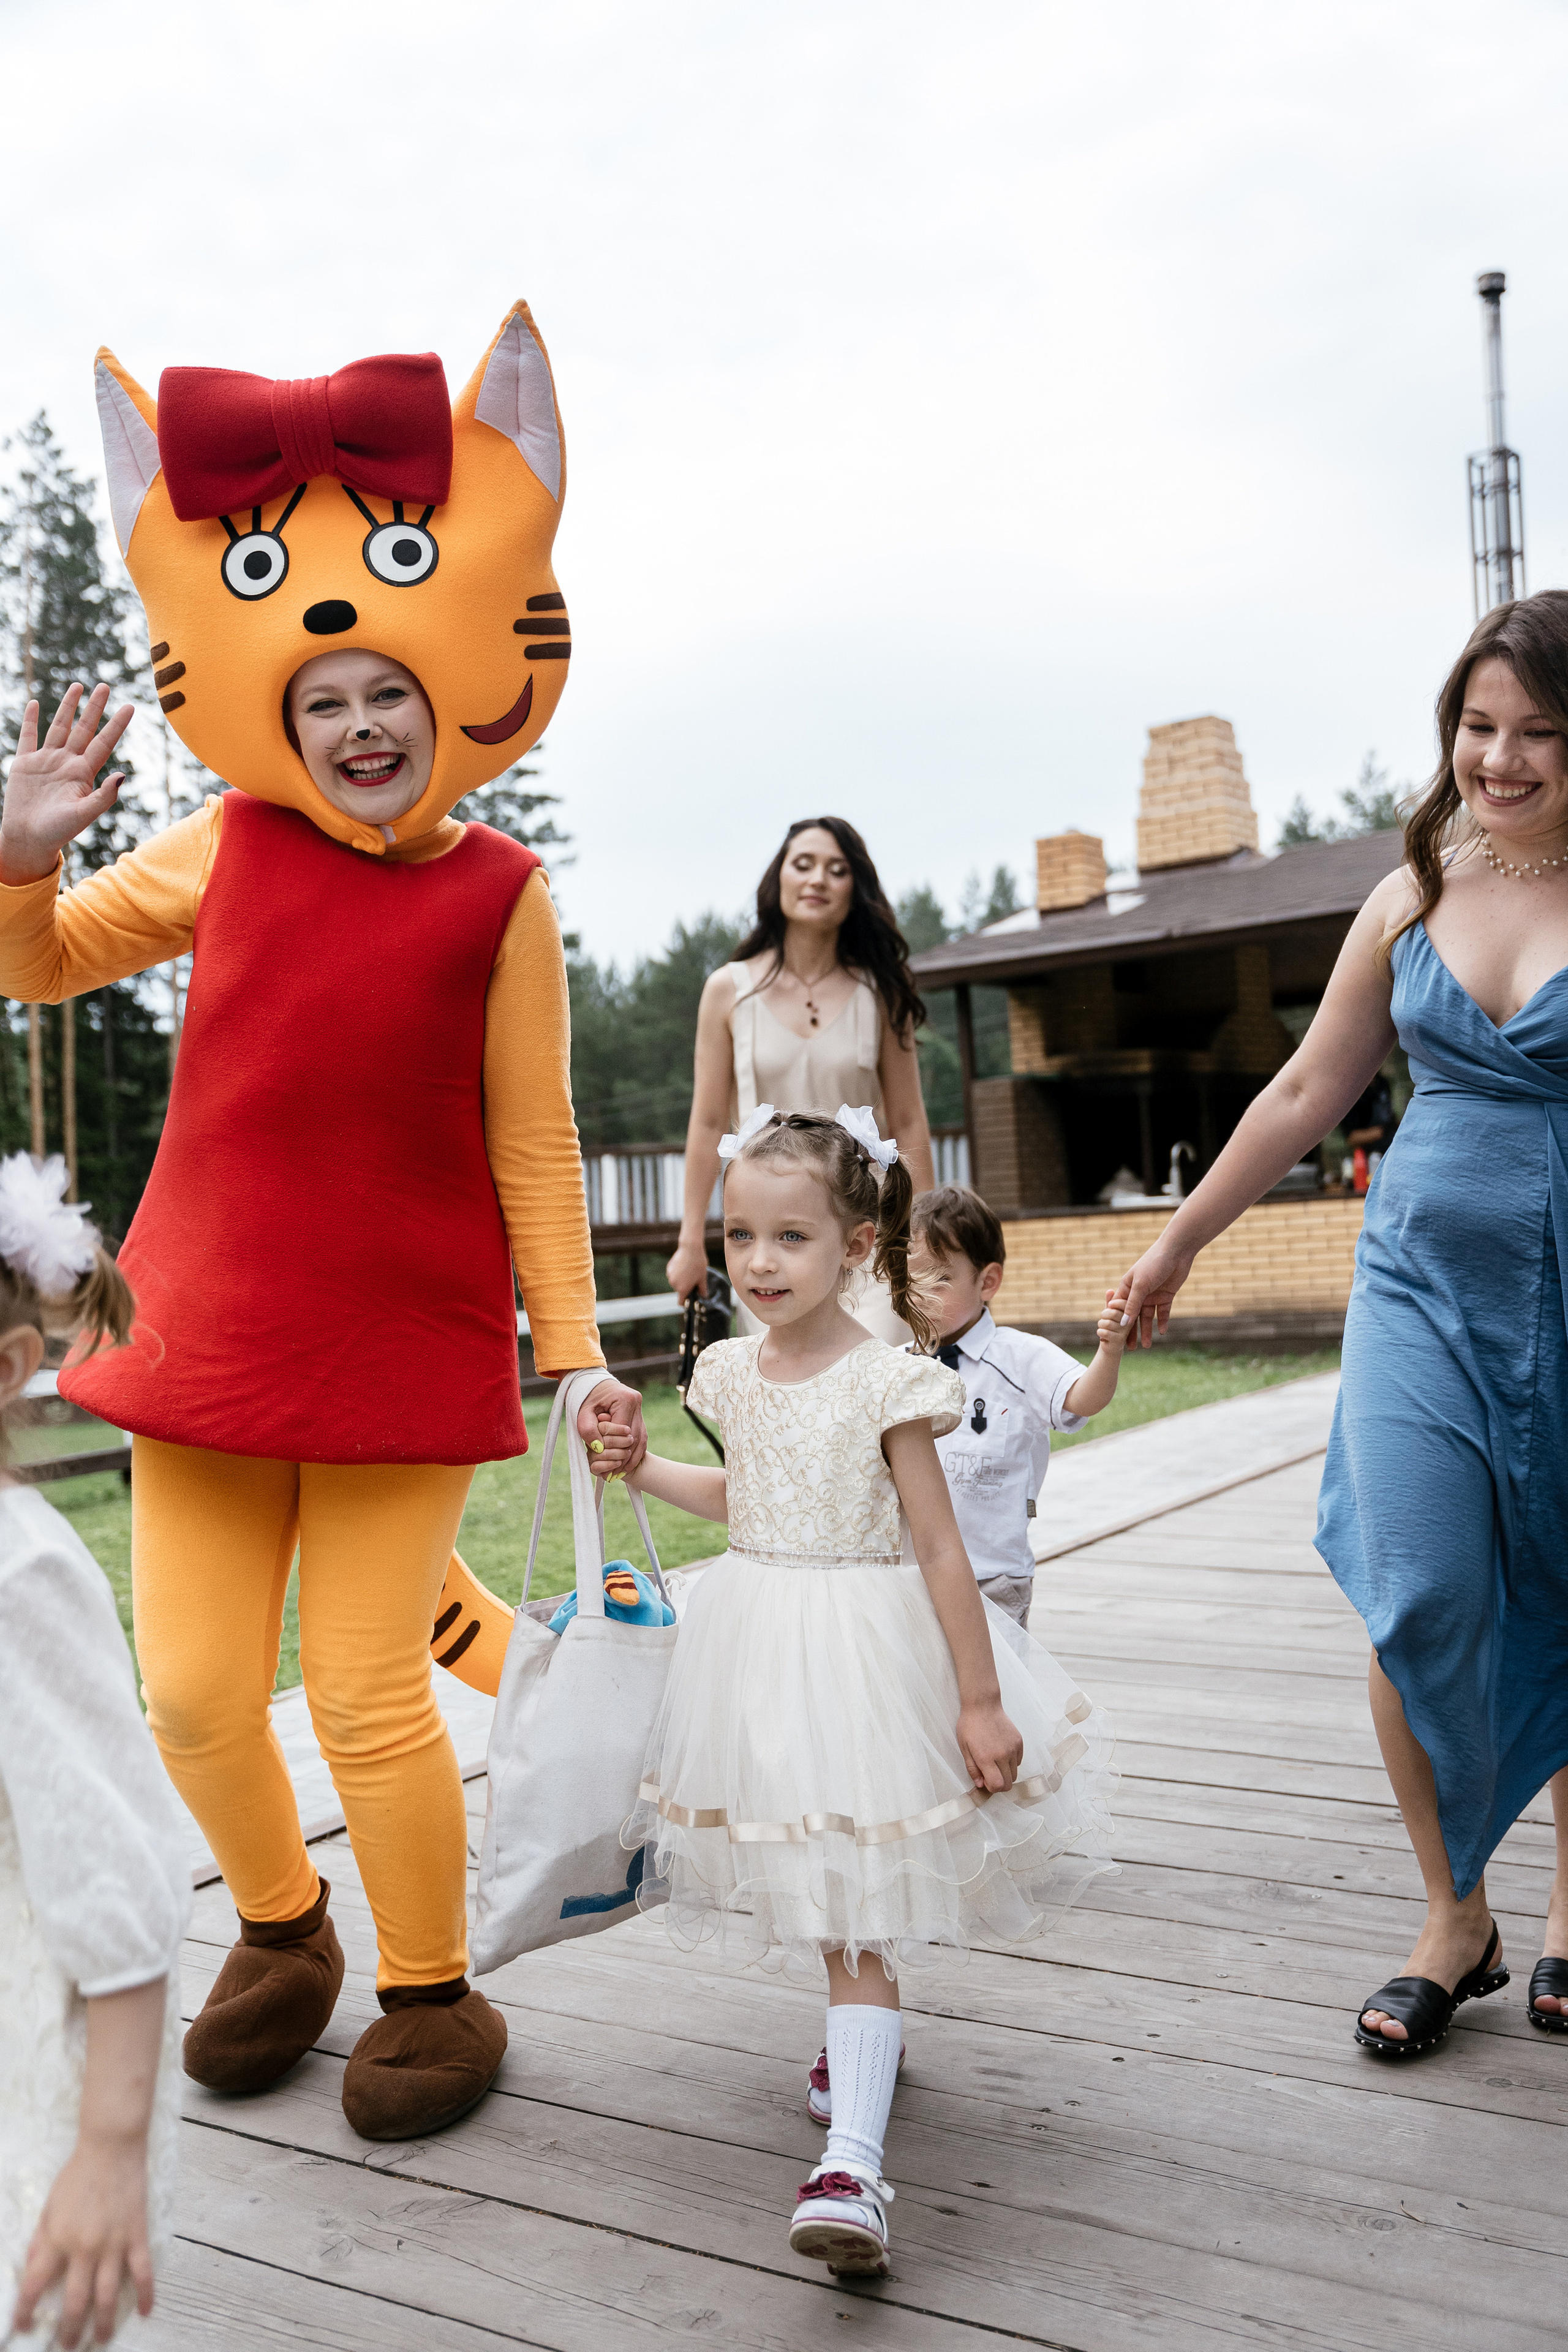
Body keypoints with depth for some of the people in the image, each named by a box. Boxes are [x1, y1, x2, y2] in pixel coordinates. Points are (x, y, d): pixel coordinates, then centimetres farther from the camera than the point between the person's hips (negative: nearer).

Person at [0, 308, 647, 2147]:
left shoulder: (496, 895, -4)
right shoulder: (234, 845, 2)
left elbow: (531, 1143, -1)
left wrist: (573, 1348, -1)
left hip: (404, 1339, -3)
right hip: (210, 1313, 4)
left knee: (365, 1697, 1)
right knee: (189, 1689, 9)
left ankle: (432, 1993, 27)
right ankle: (279, 1928, 40)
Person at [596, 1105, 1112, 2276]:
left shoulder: (887, 1383, -15)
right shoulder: (734, 1370, 3)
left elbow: (939, 1548, -13)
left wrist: (982, 1702, -11)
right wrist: (642, 1468, 12)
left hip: (865, 1648, -6)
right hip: (761, 1645, 6)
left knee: (853, 1905, -7)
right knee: (818, 1899, 18)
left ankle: (853, 2161, -8)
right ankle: (868, 2031, 43)